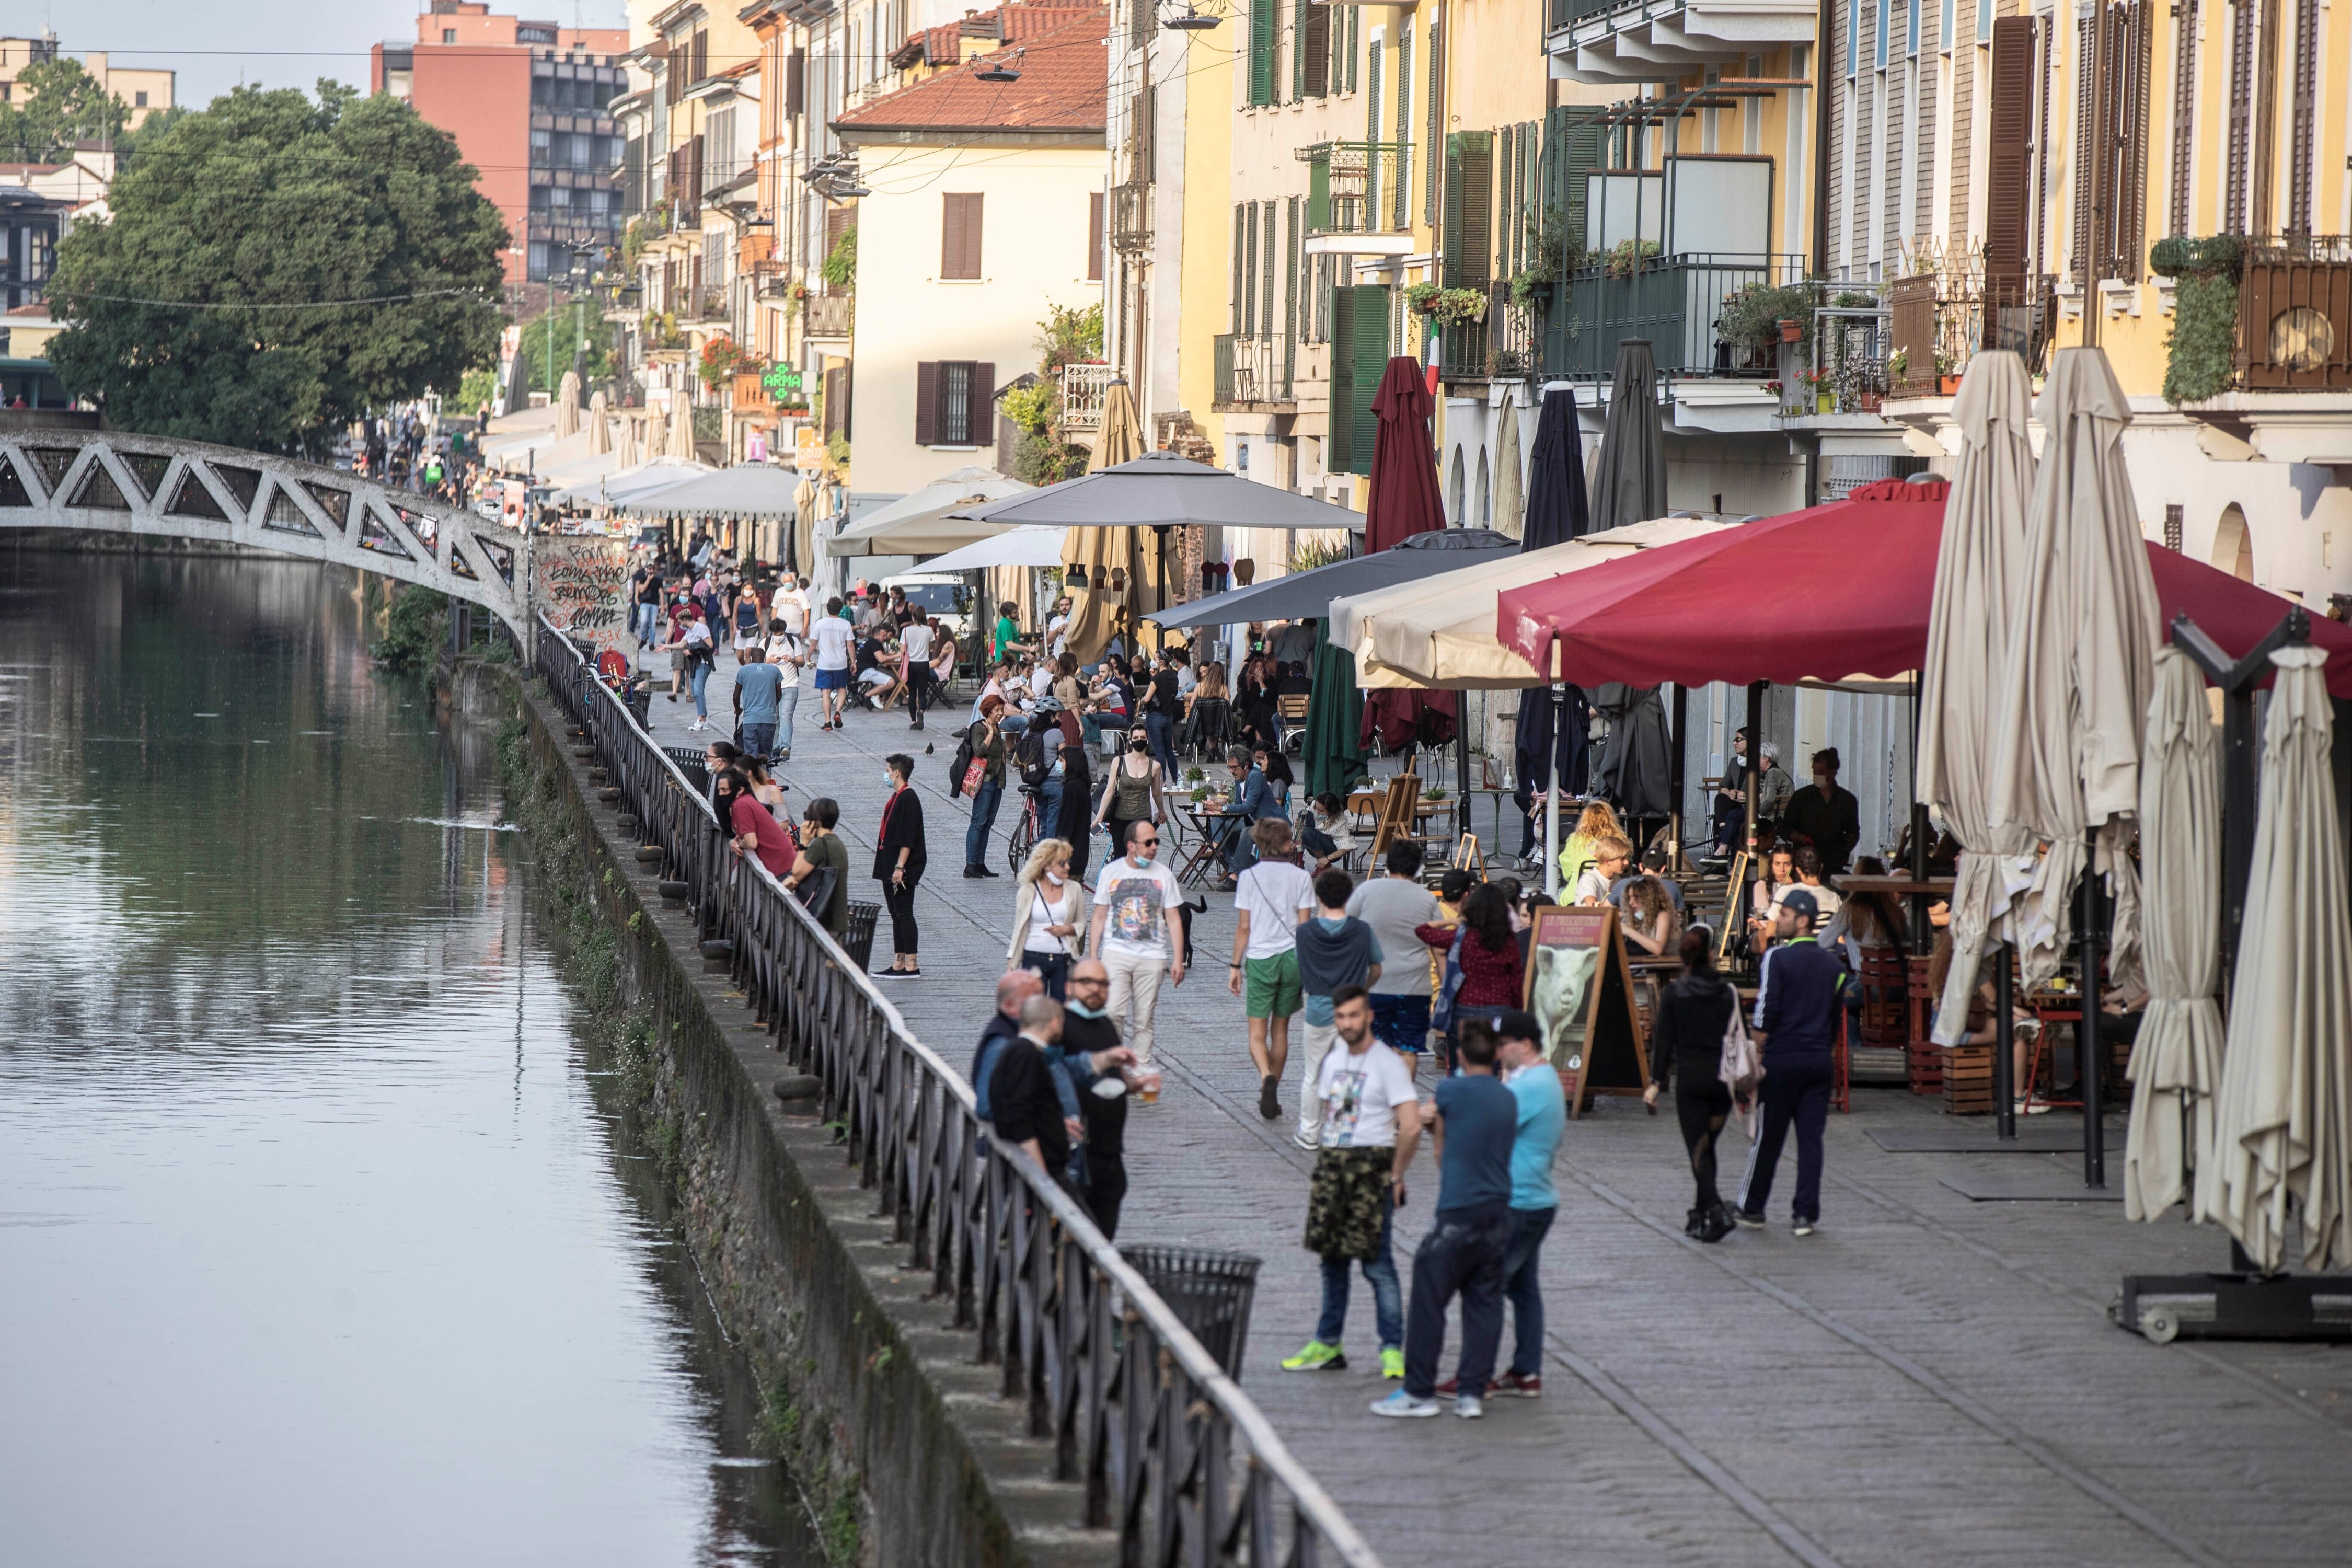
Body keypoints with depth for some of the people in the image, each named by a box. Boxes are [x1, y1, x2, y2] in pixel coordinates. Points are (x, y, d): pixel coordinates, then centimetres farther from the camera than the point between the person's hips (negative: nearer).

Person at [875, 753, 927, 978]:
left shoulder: (908, 799, -16)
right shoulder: (897, 797, 15)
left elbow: (907, 838, -21)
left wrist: (900, 867, -23)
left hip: (904, 869, -10)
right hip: (890, 867, 10)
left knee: (903, 913, -8)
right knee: (896, 914, 11)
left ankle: (911, 965, -7)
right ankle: (899, 963, 15)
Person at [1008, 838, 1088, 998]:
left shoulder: (1074, 890, 5)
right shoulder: (1028, 892, 0)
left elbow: (1082, 924, 14)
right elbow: (1019, 929, 5)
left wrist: (1068, 929, -8)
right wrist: (1012, 963, 2)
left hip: (1064, 961, 2)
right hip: (1034, 959, -2)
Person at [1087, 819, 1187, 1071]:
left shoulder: (1164, 875, 6)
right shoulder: (1111, 873, 5)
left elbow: (1174, 920, 8)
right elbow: (1099, 918, 9)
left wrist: (1178, 960, 1)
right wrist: (1092, 958, 5)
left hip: (1152, 958, 1)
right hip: (1116, 953, -1)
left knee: (1144, 1020, 3)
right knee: (1114, 1012, -15)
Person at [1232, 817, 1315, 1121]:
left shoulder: (1249, 877, -3)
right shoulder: (1301, 877, -1)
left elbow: (1243, 927, -3)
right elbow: (1304, 926, -1)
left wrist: (1237, 965, 6)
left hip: (1260, 959, -2)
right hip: (1292, 958, 2)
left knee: (1257, 1032, -1)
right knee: (1281, 1029, 14)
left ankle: (1267, 1078, -28)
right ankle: (1271, 1095, 20)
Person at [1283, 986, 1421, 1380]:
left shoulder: (1388, 1064, -10)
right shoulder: (1333, 1061, 14)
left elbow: (1411, 1127, -15)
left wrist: (1395, 1176, -10)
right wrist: (1321, 1172, 13)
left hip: (1372, 1164, -7)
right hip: (1332, 1165, 7)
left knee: (1376, 1263, -8)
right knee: (1332, 1259, 10)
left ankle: (1393, 1350, -4)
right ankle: (1327, 1346, 17)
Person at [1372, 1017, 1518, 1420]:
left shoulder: (1452, 1091, -8)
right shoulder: (1508, 1099, 8)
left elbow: (1442, 1152, 6)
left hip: (1458, 1216, -6)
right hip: (1499, 1215, 6)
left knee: (1428, 1301, 2)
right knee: (1484, 1305, 8)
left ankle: (1420, 1392, 5)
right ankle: (1472, 1393, 7)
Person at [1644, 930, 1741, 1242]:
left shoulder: (1674, 995, -4)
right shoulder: (1729, 993, 1)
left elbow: (1664, 1041, -4)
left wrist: (1656, 1082, 0)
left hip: (1689, 1078, -3)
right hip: (1723, 1078, 3)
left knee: (1698, 1150, -2)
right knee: (1707, 1146, 16)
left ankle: (1717, 1210, -20)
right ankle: (1700, 1214, 22)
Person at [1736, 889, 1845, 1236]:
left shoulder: (1778, 957, -9)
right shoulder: (1833, 964, 9)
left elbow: (1766, 1012, -13)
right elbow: (1838, 1018, 12)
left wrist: (1757, 1052, -4)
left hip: (1782, 1058, -4)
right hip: (1820, 1060, 5)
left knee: (1768, 1136, 5)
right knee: (1811, 1137, 4)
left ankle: (1752, 1207, 15)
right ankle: (1807, 1213, 1)